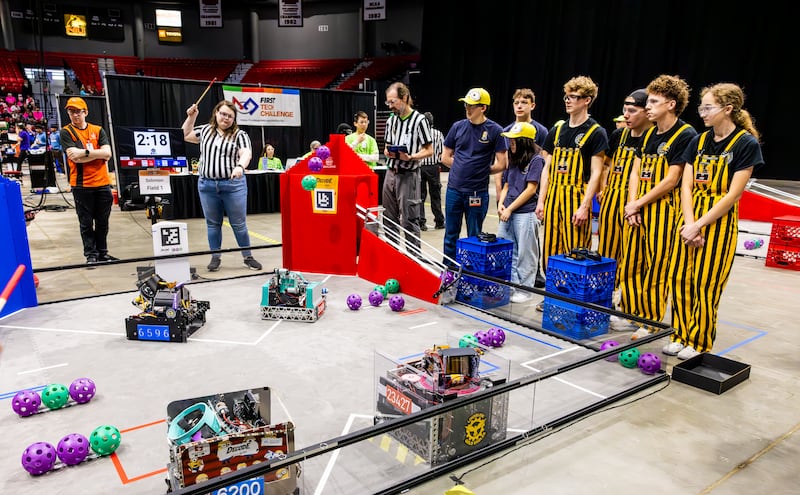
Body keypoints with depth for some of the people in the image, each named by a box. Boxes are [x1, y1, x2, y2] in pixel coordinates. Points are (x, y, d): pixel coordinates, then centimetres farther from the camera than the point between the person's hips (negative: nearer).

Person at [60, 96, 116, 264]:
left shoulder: (98, 130, 10)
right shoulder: (66, 132, 3)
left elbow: (107, 153, -4)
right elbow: (74, 157, -11)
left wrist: (85, 152, -12)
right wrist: (97, 153, -9)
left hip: (102, 183, 3)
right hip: (81, 184, -3)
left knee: (102, 222, 10)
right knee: (86, 222, 3)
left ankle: (102, 252, 21)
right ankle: (91, 254, 12)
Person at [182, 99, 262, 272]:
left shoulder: (239, 135, -1)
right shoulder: (205, 130, 12)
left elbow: (247, 153, -15)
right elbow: (186, 135, 26)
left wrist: (240, 166, -35)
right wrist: (191, 117, 14)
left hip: (233, 184, -3)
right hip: (207, 185, 3)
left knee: (239, 224, 2)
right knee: (212, 223, 10)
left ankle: (248, 257, 14)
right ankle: (215, 257, 21)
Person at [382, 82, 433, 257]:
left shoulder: (420, 120, -6)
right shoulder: (391, 120, 14)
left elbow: (429, 150, -7)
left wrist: (410, 157, -22)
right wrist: (388, 152, -2)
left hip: (408, 175, -7)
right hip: (390, 173, 7)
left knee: (409, 220, -6)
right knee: (389, 219, 11)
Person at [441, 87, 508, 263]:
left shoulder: (495, 130, -4)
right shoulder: (458, 127, 5)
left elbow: (501, 164, -5)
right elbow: (445, 157, 12)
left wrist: (481, 170, 2)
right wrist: (464, 168, 3)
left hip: (478, 192, -3)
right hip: (454, 189, 3)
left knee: (474, 237, 9)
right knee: (451, 235, 11)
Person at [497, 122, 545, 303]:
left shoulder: (536, 160, -6)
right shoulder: (513, 159, 15)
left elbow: (531, 189, -11)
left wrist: (510, 209, -11)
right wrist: (501, 203, 1)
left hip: (525, 214, -7)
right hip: (508, 213, 7)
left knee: (525, 254, 1)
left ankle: (524, 288, 11)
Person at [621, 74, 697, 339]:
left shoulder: (686, 135, -9)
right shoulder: (649, 134, 14)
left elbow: (671, 181, -13)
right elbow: (635, 171, 11)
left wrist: (638, 204, -11)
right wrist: (632, 202, -3)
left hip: (663, 210, -7)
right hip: (637, 209, 7)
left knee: (656, 269, 0)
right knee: (631, 264, 9)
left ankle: (650, 323, 11)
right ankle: (630, 313, 22)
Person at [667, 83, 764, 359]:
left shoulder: (746, 143, -8)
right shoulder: (698, 141, 8)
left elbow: (733, 194, -12)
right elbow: (686, 185, 3)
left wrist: (699, 225, -16)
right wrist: (688, 223, -10)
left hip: (719, 220, -5)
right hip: (691, 217, 5)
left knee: (706, 285, 0)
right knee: (681, 279, 6)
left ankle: (699, 342, 15)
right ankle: (681, 335, 20)